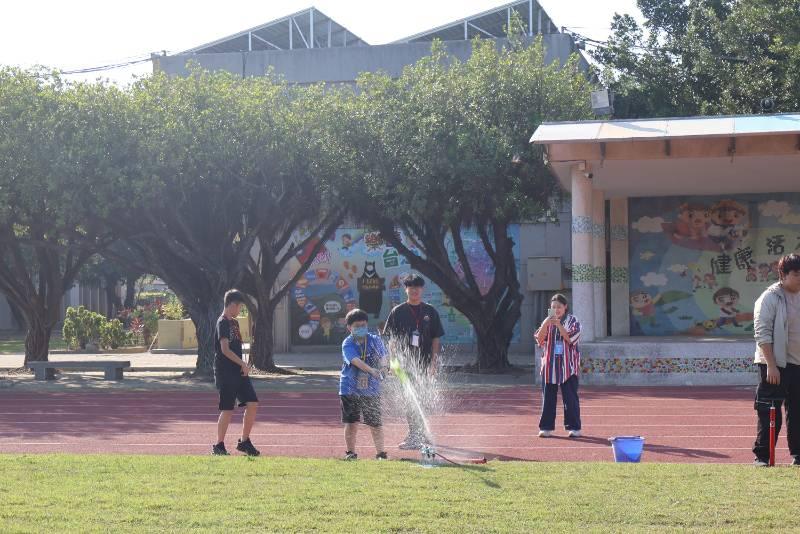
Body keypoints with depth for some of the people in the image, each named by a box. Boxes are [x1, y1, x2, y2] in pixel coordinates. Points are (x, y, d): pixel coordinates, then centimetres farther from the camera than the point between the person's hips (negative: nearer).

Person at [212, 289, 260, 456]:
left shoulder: (234, 322, 17)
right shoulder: (223, 323, -12)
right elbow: (225, 349, -20)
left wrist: (243, 365, 11)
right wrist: (243, 364, -18)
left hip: (238, 372, 9)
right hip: (225, 372, -9)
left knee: (253, 403, 2)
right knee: (227, 409, -5)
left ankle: (244, 442, 12)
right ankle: (219, 446, 5)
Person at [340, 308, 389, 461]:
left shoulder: (375, 340, 4)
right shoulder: (347, 344, -6)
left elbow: (382, 357, -6)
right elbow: (356, 361, -22)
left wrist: (384, 365, -30)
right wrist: (371, 370, -38)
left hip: (371, 389, 1)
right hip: (350, 389, -1)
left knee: (375, 424, 1)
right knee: (351, 423, 2)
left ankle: (380, 453, 10)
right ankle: (350, 452, 17)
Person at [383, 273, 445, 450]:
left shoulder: (430, 311, 6)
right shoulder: (398, 312, 3)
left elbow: (436, 339, 6)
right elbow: (391, 339, 3)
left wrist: (433, 362, -2)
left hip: (424, 363, 1)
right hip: (405, 363, -1)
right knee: (411, 399, -3)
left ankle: (416, 437, 10)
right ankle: (419, 435, 2)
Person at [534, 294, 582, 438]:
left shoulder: (572, 321, 1)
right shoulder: (547, 322, 10)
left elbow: (571, 338, -12)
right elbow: (540, 339, -1)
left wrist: (559, 325, -20)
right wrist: (546, 323, -15)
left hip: (568, 366, -3)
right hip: (549, 365, 3)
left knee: (570, 397, -2)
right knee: (548, 397, 4)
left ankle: (574, 427, 5)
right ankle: (546, 427, 9)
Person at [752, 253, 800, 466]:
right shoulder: (770, 298, -10)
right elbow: (762, 333, -14)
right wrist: (771, 365, -20)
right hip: (775, 364, -6)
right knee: (770, 414, -4)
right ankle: (761, 455, 2)